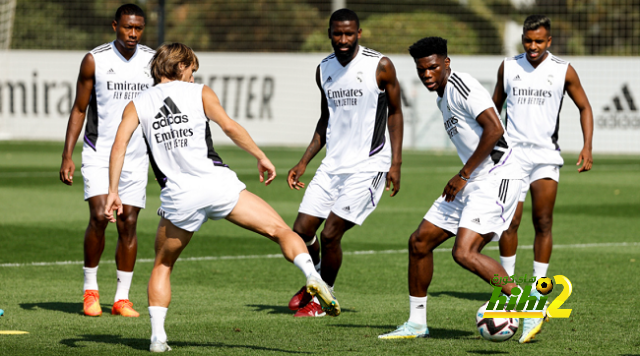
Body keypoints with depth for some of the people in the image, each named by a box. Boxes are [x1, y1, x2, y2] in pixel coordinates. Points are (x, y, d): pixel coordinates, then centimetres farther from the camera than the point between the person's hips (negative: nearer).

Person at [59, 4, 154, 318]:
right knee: (99, 217, -16)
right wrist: (67, 156, -6)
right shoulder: (94, 60, -6)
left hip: (136, 156, 2)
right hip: (99, 154, -2)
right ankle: (90, 289, 2)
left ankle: (122, 298, 7)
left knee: (128, 224, 1)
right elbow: (79, 109, 0)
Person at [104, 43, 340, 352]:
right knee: (279, 229, 1)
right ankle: (312, 276, -25)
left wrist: (113, 192, -1)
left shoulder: (137, 105, 16)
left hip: (178, 196, 2)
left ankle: (157, 336, 9)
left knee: (162, 266, 20)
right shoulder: (199, 93, 11)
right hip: (217, 183, -2)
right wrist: (261, 157, 2)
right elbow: (229, 126, -4)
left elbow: (119, 144, 2)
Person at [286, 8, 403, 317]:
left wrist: (396, 163, -9)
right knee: (302, 230, 1)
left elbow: (395, 113, -2)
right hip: (333, 163, 6)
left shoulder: (380, 66, -9)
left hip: (367, 166, -6)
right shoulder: (324, 69, 7)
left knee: (330, 234, -12)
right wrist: (303, 163, 12)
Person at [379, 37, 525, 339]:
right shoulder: (443, 97, 17)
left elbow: (494, 129, -23)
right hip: (472, 181, 10)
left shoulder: (461, 86, -13)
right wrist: (464, 178, 15)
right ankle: (416, 323, 21)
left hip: (497, 177, -10)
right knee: (419, 242, 11)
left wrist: (464, 175, -18)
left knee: (464, 252, -23)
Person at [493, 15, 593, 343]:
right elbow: (495, 106, 19)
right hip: (512, 154, 1)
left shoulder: (563, 71, 2)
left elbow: (584, 107, 10)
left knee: (543, 223, -7)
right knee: (510, 223, -7)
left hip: (546, 156, -1)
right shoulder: (508, 67, 6)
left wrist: (587, 147, -2)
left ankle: (536, 297, -1)